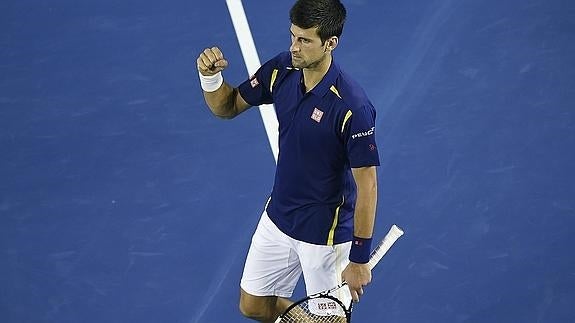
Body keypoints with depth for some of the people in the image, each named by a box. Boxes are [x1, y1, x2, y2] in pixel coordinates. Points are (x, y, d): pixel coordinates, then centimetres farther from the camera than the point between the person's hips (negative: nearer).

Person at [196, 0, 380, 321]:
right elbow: (227, 107, 5)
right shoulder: (282, 69, -9)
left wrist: (360, 259, -19)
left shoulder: (353, 107, -30)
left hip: (326, 235, -6)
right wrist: (211, 76, -18)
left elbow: (367, 185, -23)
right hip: (277, 219, 6)